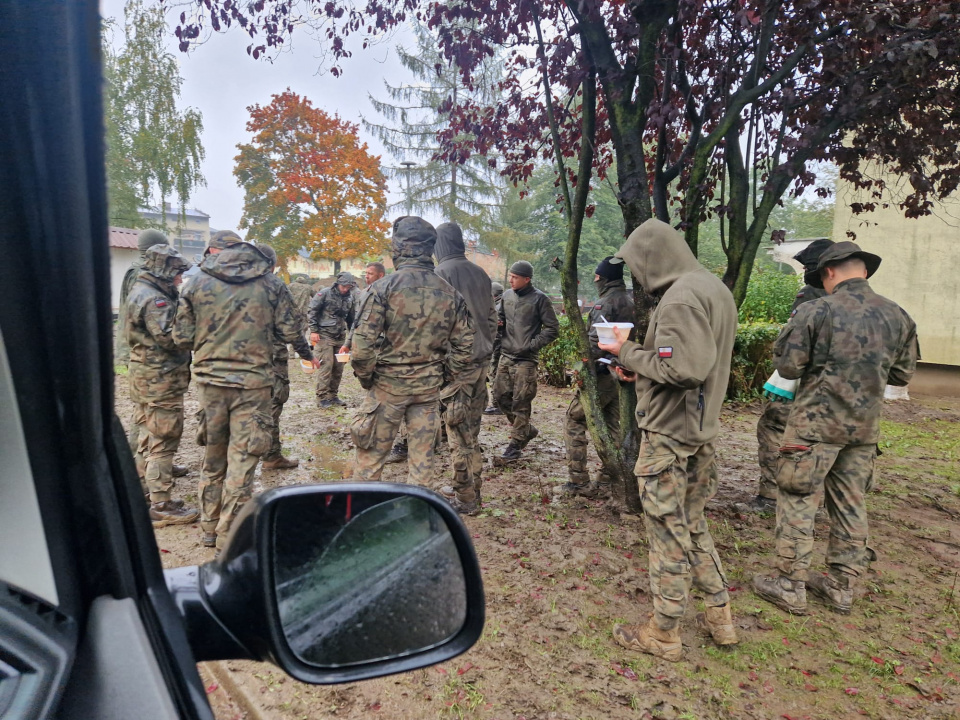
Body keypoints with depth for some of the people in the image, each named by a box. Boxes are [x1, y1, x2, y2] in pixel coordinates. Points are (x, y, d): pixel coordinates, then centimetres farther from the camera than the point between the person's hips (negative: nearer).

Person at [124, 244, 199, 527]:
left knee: (149, 438, 19)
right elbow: (170, 338, -25)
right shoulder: (154, 299, -19)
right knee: (163, 442, -4)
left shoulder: (139, 291, 14)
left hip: (144, 375, 11)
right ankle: (161, 507, 2)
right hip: (160, 379, -11)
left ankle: (146, 493, 32)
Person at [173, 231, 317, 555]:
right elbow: (289, 330, -1)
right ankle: (229, 539, 8)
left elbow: (182, 338, 2)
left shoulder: (197, 284, 2)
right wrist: (307, 353, 18)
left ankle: (210, 528, 31)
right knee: (241, 460, 2)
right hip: (253, 381, -2)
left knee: (213, 456, 17)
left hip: (211, 380, 2)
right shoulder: (269, 282, 0)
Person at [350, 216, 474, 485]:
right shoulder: (450, 292, 2)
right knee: (422, 457, 13)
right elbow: (464, 344, 4)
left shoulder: (384, 286, -11)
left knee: (371, 455, 9)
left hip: (388, 384, -3)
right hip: (429, 387, 4)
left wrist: (365, 377, 0)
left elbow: (363, 341, -15)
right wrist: (447, 377, 13)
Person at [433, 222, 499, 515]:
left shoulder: (442, 273, -9)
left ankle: (465, 499, 8)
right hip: (481, 360, 7)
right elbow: (492, 317, 15)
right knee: (472, 428, 16)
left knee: (459, 431, 0)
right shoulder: (480, 273, 13)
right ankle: (472, 488, 27)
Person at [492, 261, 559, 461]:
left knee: (520, 403, -3)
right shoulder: (507, 295, 9)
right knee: (500, 396, 10)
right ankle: (527, 430, 28)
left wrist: (531, 345, -13)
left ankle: (516, 444, 10)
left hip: (526, 360, -6)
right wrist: (498, 322, 0)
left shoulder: (539, 299, -7)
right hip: (506, 355, 7)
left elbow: (552, 330, -6)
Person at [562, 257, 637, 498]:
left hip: (603, 372, -8)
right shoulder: (632, 301, 11)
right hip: (624, 373, 8)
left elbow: (594, 342, -23)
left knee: (574, 422, 1)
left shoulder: (605, 303, -14)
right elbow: (641, 334, 15)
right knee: (613, 427, 14)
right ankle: (607, 482, 18)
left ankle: (579, 482, 1)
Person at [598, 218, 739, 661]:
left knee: (669, 531, 3)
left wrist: (629, 353, -14)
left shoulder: (680, 297, -20)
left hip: (669, 433, -10)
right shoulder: (715, 288, 12)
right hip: (701, 430, 10)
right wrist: (639, 368, 7)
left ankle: (663, 634, 20)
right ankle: (720, 616, 33)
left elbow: (683, 370, -29)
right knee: (692, 523, 21)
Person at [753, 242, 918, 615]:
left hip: (816, 422, -5)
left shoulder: (816, 310, -13)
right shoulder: (897, 315, 3)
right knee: (851, 504, 14)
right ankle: (842, 586, 26)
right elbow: (902, 375, 11)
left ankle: (791, 586, 11)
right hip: (865, 427, 6)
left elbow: (787, 366, -12)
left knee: (798, 500, 4)